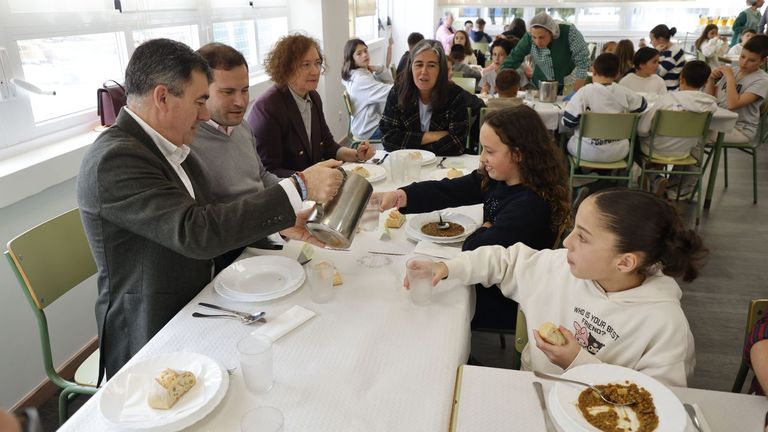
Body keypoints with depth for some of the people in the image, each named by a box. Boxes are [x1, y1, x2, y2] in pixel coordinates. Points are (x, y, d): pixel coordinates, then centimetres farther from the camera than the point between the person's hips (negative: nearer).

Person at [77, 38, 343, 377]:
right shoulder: (115, 160, -22)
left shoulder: (169, 146, 5)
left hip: (193, 309, 8)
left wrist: (280, 223, -3)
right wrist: (299, 188, -30)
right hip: (151, 342, -7)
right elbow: (196, 232, -31)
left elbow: (208, 213, 12)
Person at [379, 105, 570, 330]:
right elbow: (447, 191, -9)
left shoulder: (530, 204, -31)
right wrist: (399, 196, -21)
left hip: (505, 304, -7)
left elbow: (475, 252, -28)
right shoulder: (496, 178, -5)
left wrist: (485, 230, -7)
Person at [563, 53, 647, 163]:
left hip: (587, 152, -3)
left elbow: (568, 121, -16)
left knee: (570, 142, 30)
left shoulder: (585, 91, -15)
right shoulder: (624, 92, -5)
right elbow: (642, 104, 14)